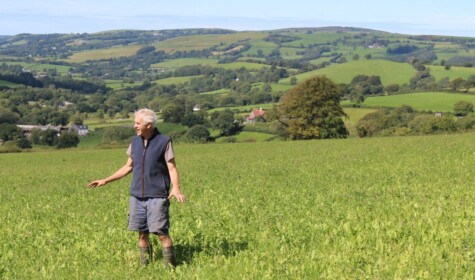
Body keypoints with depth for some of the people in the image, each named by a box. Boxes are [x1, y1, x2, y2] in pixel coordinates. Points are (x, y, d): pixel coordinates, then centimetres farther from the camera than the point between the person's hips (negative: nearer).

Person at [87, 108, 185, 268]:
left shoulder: (164, 141, -5)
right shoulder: (135, 142, 9)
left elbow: (172, 168, -7)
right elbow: (128, 167, 18)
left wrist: (176, 188, -24)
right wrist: (105, 180, 17)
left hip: (157, 196, -5)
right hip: (137, 195, 5)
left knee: (161, 232, -8)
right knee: (142, 233, 7)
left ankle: (170, 267, 0)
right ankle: (144, 267, 15)